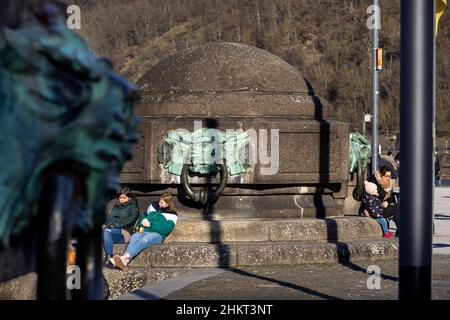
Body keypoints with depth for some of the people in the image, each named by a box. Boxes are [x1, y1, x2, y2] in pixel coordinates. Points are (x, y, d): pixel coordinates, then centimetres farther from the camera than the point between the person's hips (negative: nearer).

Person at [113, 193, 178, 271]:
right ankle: (126, 262, -52)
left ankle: (124, 257, -55)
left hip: (157, 234, -5)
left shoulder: (172, 215, 1)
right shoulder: (154, 205, 21)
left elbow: (166, 229, -11)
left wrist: (150, 224, -13)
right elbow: (145, 215, 33)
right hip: (144, 230, 5)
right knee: (133, 238, -30)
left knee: (144, 240, -37)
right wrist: (140, 224, 12)